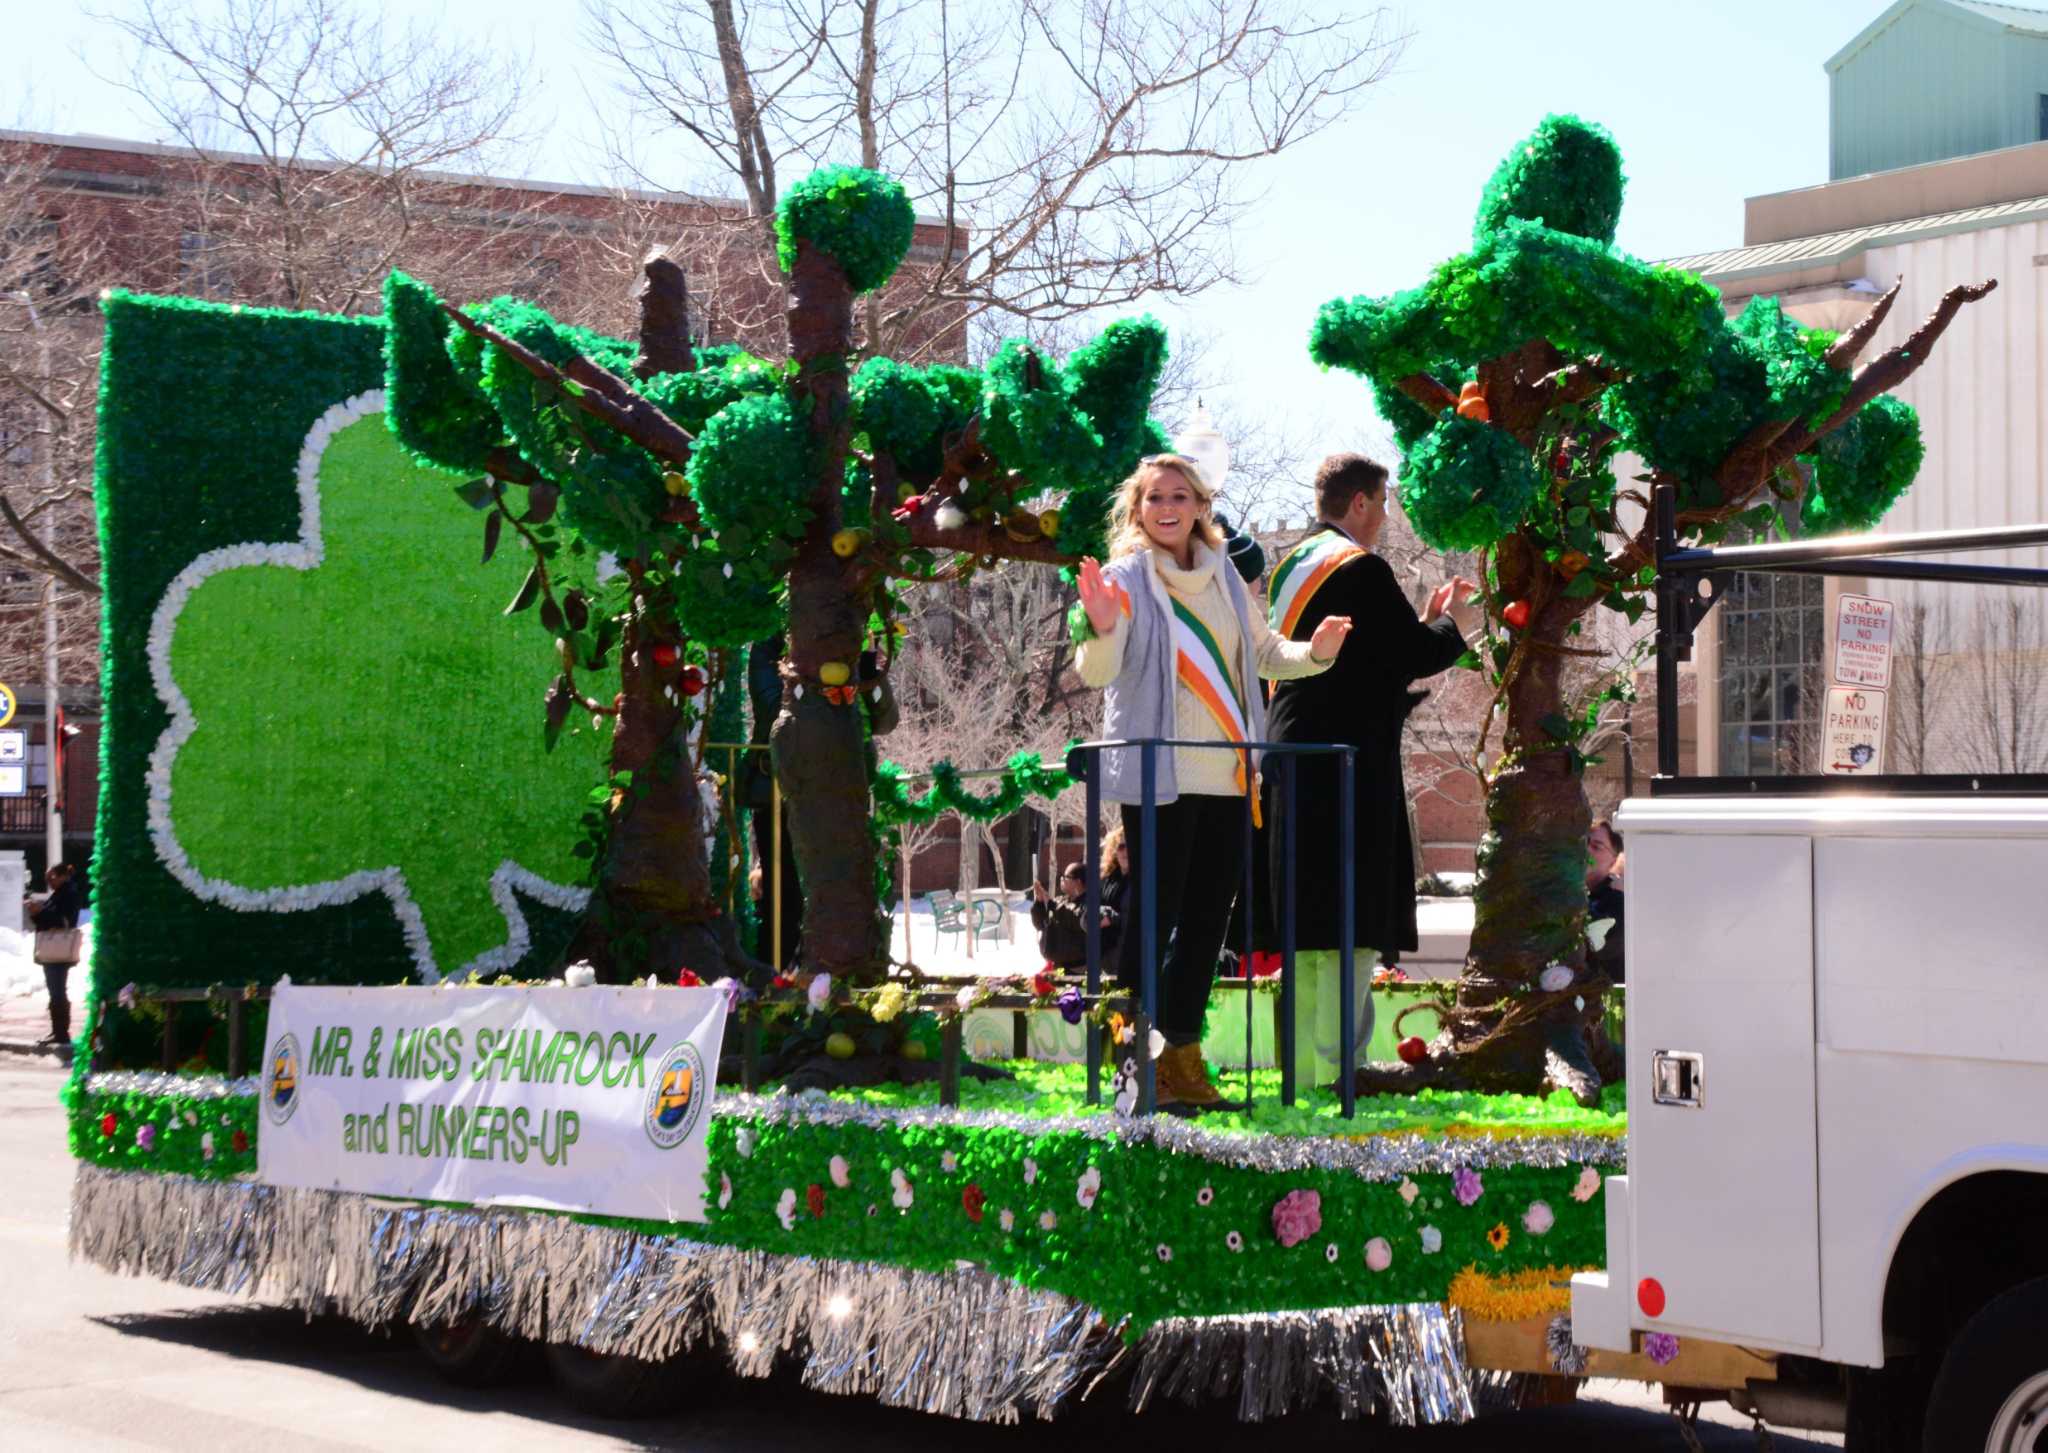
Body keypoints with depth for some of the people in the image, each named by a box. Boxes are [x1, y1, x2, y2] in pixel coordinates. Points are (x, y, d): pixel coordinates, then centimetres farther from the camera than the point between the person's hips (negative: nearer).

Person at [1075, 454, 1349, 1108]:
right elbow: (1097, 672, -13)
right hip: (1158, 776, -6)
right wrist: (1102, 630, -34)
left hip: (1226, 778, 6)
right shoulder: (1124, 577, -3)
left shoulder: (1223, 577, 14)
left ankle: (1183, 1059, 16)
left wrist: (1314, 653, 2)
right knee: (1152, 918, -7)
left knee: (1207, 920, 8)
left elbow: (1263, 652, 22)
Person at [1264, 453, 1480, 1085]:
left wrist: (1427, 617, 22)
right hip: (1348, 766, -9)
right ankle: (1335, 1072, -10)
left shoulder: (1292, 567, 16)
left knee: (1308, 915, 12)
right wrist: (1453, 626, 6)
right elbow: (1412, 655, -14)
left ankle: (1303, 1067, 15)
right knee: (1354, 918, -8)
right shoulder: (1361, 569, -13)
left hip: (1292, 763, 9)